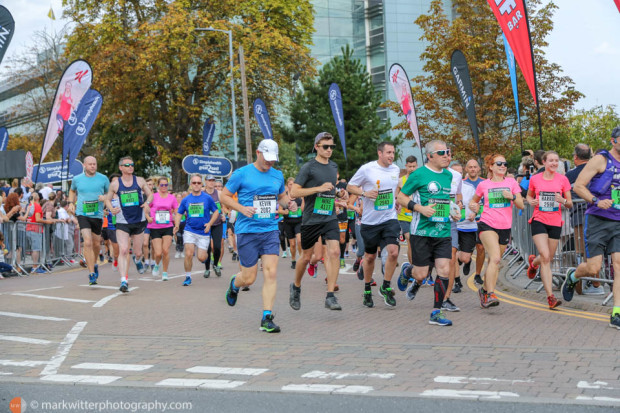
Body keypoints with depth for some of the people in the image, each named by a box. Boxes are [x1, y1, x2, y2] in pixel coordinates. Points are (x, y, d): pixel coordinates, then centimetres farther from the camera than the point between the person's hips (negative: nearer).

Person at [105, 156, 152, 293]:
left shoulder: (140, 181, 1)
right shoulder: (115, 184, -1)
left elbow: (150, 195, 9)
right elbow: (108, 199, 11)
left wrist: (147, 203, -13)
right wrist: (111, 209, -10)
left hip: (139, 221, 2)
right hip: (122, 222, -2)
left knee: (138, 252, 13)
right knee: (123, 250, -16)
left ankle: (137, 260, 51)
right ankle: (124, 281, -18)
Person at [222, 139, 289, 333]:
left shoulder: (278, 175, 11)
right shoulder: (242, 173, -3)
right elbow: (224, 196, 0)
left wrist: (288, 203, 2)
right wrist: (242, 208, -16)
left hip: (270, 230, 3)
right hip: (247, 231, -3)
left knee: (271, 273, -9)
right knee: (249, 278, 2)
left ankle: (267, 318, -3)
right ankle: (234, 284, 39)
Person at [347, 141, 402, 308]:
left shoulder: (396, 169, 6)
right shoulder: (367, 169, -8)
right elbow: (350, 186, 0)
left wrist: (397, 202, 10)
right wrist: (365, 193, -16)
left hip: (390, 219, 2)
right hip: (370, 220, -2)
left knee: (393, 252, -16)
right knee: (370, 257, 8)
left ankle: (386, 287, 3)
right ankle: (367, 290, 29)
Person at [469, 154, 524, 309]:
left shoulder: (511, 182, 8)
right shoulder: (484, 185, 5)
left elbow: (521, 205, 6)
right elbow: (474, 200, 21)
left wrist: (512, 197, -14)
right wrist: (474, 206, -2)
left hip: (505, 227, 3)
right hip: (487, 225, -3)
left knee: (495, 261, 11)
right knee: (495, 258, -22)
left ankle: (484, 289, 31)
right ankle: (490, 295, -24)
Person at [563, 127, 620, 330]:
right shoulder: (601, 159, -5)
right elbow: (578, 186, -9)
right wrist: (596, 201, -23)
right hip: (598, 220, -5)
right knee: (593, 268, -6)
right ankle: (572, 276, 29)